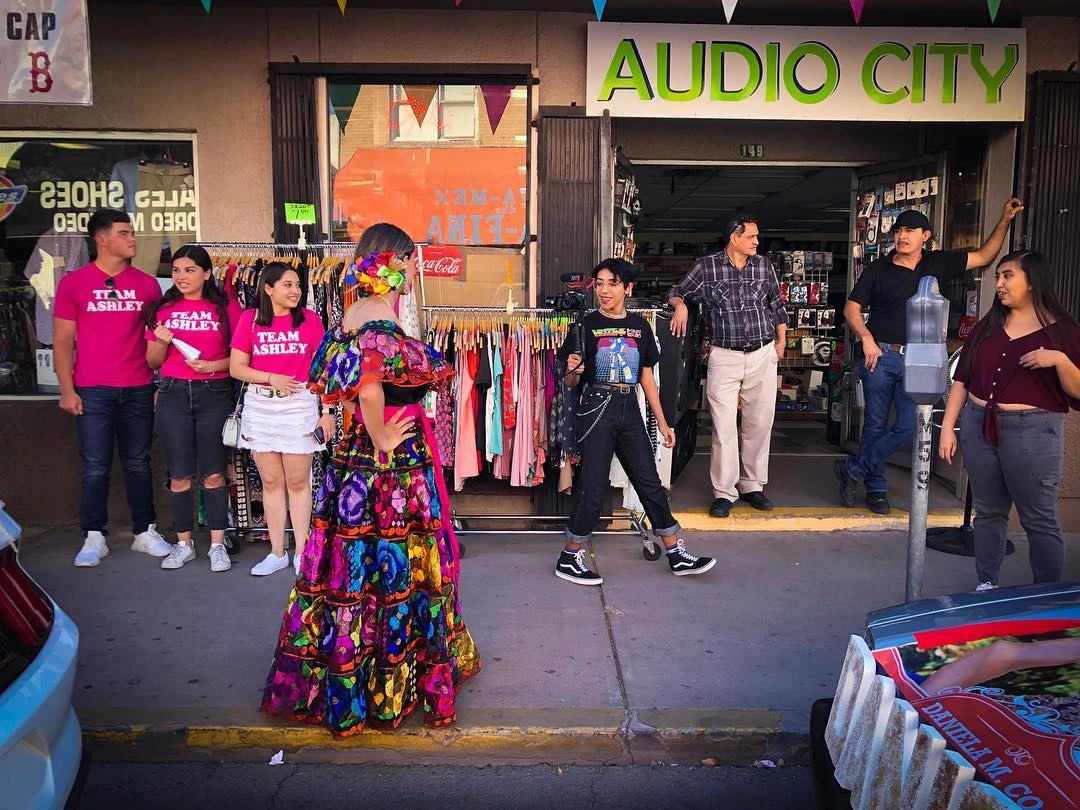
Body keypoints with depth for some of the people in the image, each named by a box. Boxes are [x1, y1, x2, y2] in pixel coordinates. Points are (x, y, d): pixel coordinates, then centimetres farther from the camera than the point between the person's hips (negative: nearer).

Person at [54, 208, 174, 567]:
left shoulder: (147, 284, 7)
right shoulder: (73, 283, 3)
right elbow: (63, 341, 3)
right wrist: (67, 390, -4)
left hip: (139, 390, 2)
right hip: (92, 391, -1)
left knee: (138, 464, 9)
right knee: (95, 467, 2)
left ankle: (145, 532, 19)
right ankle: (94, 538, 14)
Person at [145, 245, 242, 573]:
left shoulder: (227, 308, 1)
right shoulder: (162, 309, 8)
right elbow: (152, 361, 11)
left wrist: (214, 366, -14)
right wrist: (162, 342, -8)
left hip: (214, 394, -2)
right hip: (173, 395, 2)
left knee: (214, 474, 1)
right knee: (179, 475, 7)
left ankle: (218, 545, 12)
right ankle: (183, 543, 20)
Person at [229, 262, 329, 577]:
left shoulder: (309, 319, -1)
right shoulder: (250, 320, 2)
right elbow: (236, 367, 2)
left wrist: (327, 412, -3)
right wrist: (271, 378, -13)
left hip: (299, 405, -2)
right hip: (260, 406, 2)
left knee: (298, 482, 3)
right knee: (271, 482, 9)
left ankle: (301, 551, 15)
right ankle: (277, 552, 19)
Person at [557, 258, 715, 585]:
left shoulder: (639, 326, 8)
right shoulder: (587, 324, -3)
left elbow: (647, 377, 12)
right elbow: (571, 381, -1)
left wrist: (662, 423, 12)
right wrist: (572, 370, -25)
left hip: (629, 410, 4)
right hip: (597, 408, -4)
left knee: (650, 483, 9)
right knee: (593, 487, -2)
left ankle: (677, 554, 19)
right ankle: (569, 559, 13)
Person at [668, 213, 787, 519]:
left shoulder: (764, 266, 8)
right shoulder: (707, 266, 0)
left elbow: (777, 305, 17)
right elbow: (676, 292, 7)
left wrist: (781, 340, 14)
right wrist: (680, 305, -15)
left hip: (763, 355, 3)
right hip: (725, 357, -3)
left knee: (759, 423, 7)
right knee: (723, 427, -5)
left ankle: (752, 486, 21)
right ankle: (724, 492, 4)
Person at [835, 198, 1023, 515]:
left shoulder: (938, 263, 8)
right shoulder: (877, 269, 1)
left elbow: (984, 256, 14)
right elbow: (851, 308, -1)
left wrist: (1004, 220, 5)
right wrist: (866, 338, -16)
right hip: (880, 355, -2)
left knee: (909, 426, -7)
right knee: (875, 425, 4)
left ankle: (853, 469, 7)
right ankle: (876, 488, 18)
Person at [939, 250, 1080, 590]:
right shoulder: (987, 327, 11)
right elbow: (961, 380, 9)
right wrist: (947, 428, 4)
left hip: (1033, 433, -4)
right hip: (978, 427, 4)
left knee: (1040, 520, 2)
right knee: (988, 512, 12)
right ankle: (986, 586, 24)